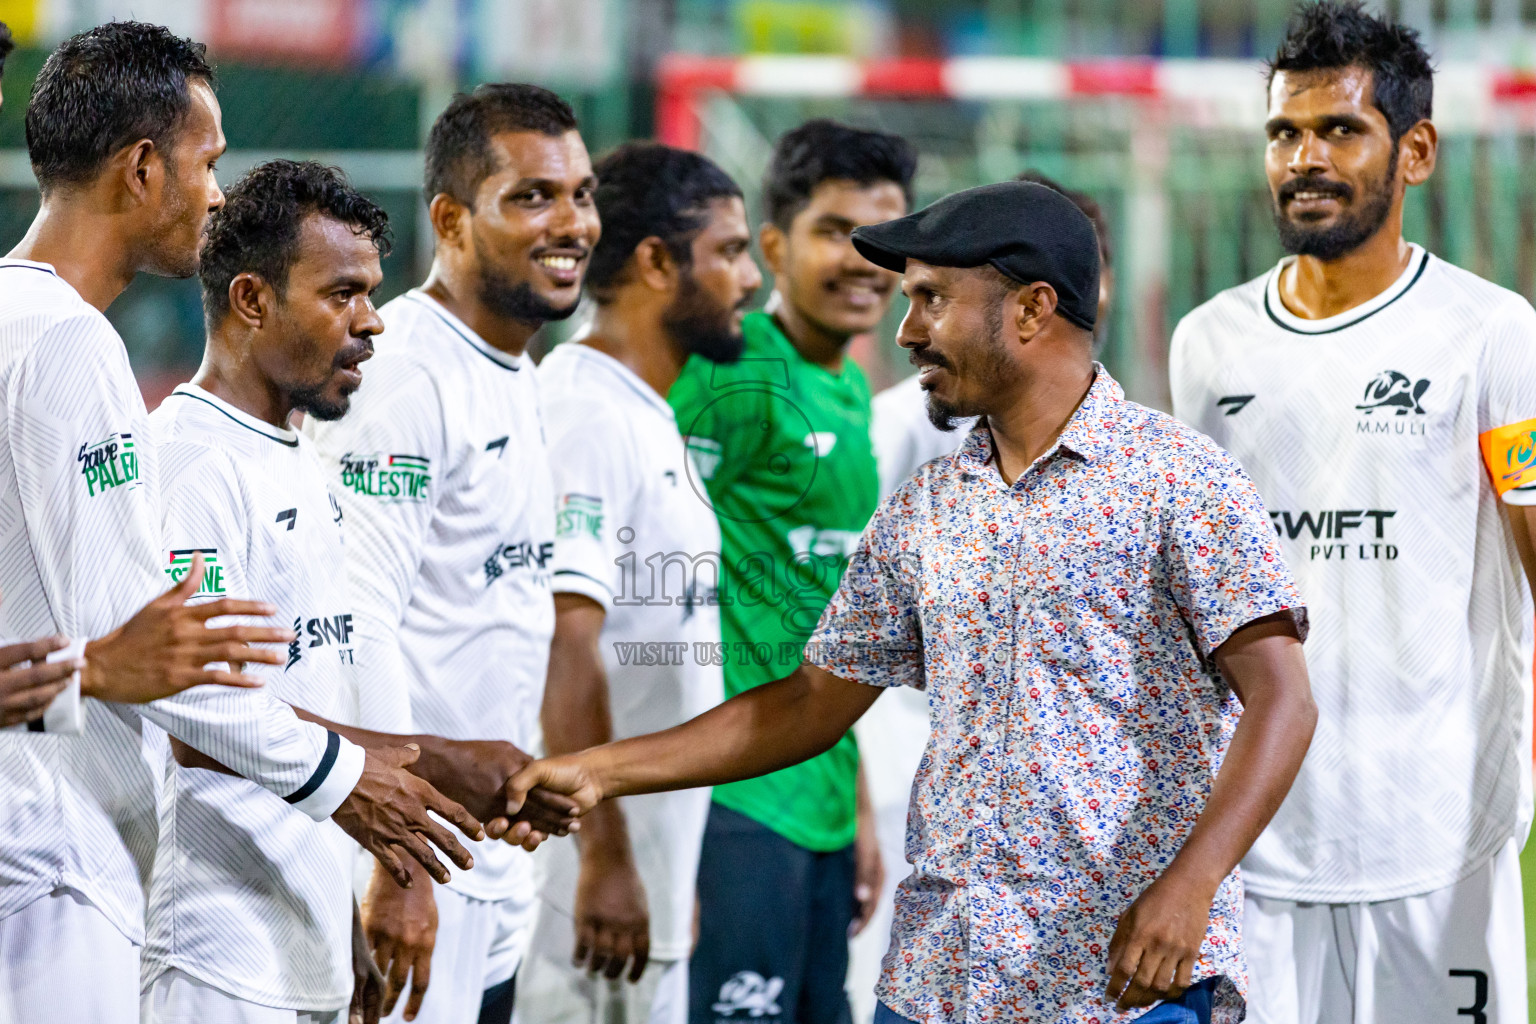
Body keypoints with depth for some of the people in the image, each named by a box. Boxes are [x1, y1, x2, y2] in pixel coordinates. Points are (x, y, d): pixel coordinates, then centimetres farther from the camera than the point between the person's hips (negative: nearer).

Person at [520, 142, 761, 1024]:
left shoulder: (652, 420, 18)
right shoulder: (585, 413, -14)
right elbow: (566, 647, -22)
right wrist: (607, 860, -25)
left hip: (648, 882, 10)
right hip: (587, 883, -10)